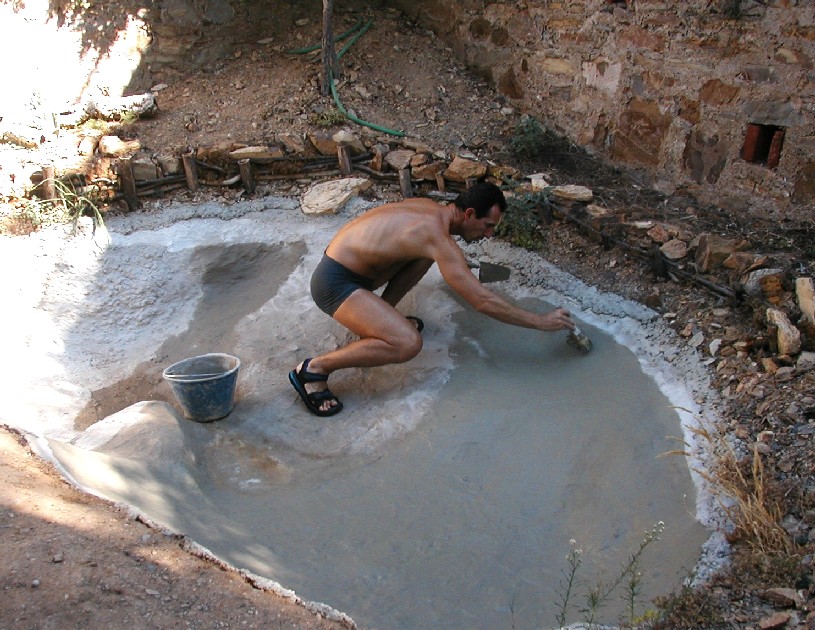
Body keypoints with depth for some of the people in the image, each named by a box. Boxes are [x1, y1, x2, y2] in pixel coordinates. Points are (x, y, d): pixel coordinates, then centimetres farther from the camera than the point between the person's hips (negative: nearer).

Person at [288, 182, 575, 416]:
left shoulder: (429, 207, 5)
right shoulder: (437, 237, -22)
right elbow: (482, 301, -22)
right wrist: (541, 321, -15)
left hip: (346, 266, 10)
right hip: (334, 282, -10)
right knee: (408, 344, -26)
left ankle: (379, 321, 19)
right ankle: (314, 368, -13)